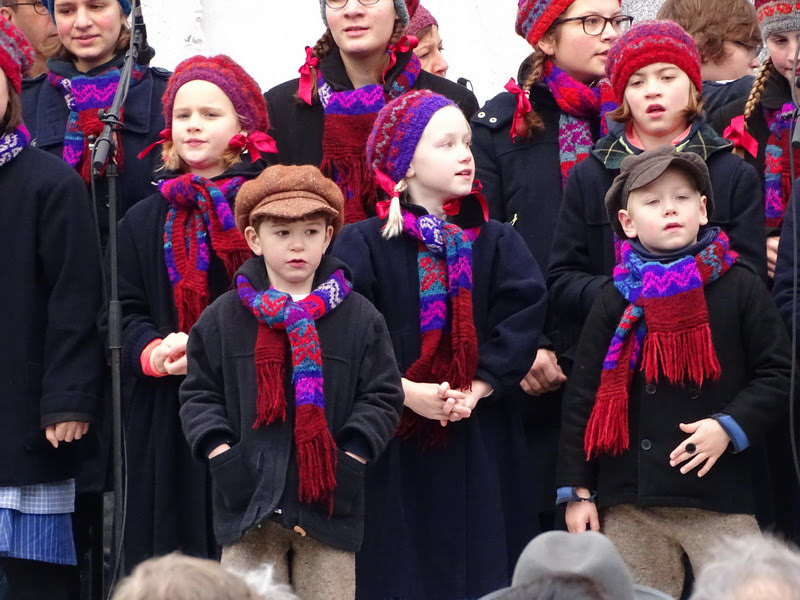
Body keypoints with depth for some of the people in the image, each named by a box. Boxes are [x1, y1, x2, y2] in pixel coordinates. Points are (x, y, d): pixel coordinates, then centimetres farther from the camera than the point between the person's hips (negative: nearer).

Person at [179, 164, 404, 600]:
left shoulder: (359, 318, 4)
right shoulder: (224, 318, 6)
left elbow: (383, 397, 4)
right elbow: (199, 395, 8)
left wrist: (352, 459, -8)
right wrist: (220, 453, -6)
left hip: (328, 504, 0)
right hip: (249, 502, 0)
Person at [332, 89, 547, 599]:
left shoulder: (498, 244, 8)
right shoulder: (363, 246, -1)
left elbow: (522, 318, -4)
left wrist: (476, 390, -16)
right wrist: (406, 392, -19)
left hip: (480, 446, 2)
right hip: (395, 447, -2)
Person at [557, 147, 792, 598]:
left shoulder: (740, 287, 1)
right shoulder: (617, 299, 4)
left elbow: (777, 373, 2)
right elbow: (584, 396, 7)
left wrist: (731, 427, -13)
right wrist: (577, 490, 4)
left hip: (721, 497, -2)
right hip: (629, 502, 2)